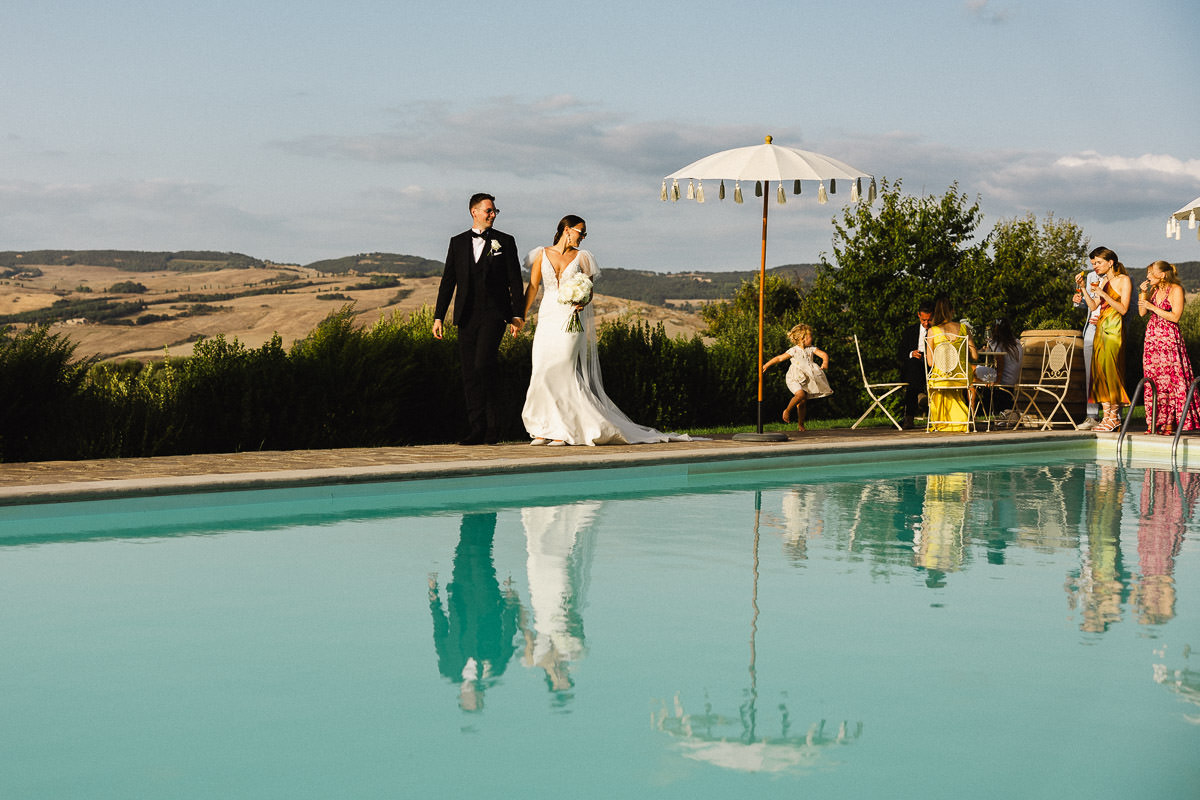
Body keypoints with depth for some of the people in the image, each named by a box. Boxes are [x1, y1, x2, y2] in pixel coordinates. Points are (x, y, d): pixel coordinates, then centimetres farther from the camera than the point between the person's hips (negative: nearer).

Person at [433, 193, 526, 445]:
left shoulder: (505, 242, 7)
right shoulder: (458, 242, 13)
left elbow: (515, 281, 5)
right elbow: (448, 281, 12)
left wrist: (517, 315, -3)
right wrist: (439, 316, 5)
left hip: (494, 314, -3)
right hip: (467, 316, 3)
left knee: (484, 365, -19)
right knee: (470, 374, 2)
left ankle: (492, 428, -9)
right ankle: (477, 431, 8)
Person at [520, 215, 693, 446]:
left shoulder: (581, 257, 7)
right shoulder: (542, 255, 8)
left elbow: (589, 289, 8)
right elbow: (532, 287, 6)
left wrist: (583, 302, -15)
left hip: (571, 321, -2)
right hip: (546, 320, 2)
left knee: (559, 373, -11)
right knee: (541, 372, -2)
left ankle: (563, 430, -7)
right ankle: (543, 429, 5)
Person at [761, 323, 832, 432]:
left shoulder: (811, 349, 4)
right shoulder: (793, 351, -9)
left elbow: (823, 354, -5)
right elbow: (779, 358, -6)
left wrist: (825, 362, -27)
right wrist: (766, 365, -5)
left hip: (806, 381, 5)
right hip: (794, 379, -5)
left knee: (803, 403, 6)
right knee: (800, 394, -29)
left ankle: (800, 424, 19)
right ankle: (787, 411, -7)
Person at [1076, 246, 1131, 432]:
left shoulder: (1124, 280, -3)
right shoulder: (1104, 281, 18)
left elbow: (1123, 309, -11)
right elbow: (1093, 306, 14)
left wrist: (1104, 295, -17)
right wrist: (1083, 288, 6)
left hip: (1114, 329, -8)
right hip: (1101, 328, 8)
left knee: (1110, 369, -10)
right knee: (1099, 370, 2)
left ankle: (1114, 417, -7)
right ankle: (1106, 415, 3)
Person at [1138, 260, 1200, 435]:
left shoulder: (1176, 289, -5)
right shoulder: (1153, 289, 14)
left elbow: (1175, 317, -13)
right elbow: (1142, 313, 13)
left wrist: (1152, 307, -12)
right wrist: (1143, 294, 2)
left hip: (1169, 338, -7)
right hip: (1152, 336, 7)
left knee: (1169, 380, -7)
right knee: (1152, 380, 3)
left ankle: (1169, 423, -6)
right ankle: (1155, 422, 5)